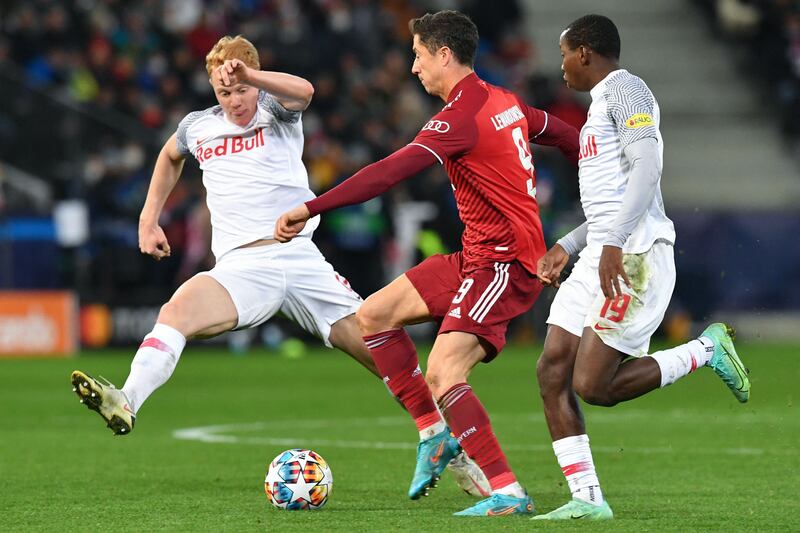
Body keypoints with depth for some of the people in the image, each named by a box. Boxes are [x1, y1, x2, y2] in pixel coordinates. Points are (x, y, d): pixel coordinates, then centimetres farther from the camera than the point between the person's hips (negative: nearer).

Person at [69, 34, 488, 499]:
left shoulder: (276, 111, 4)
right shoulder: (198, 127, 15)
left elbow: (302, 91, -21)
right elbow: (170, 157, 38)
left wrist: (247, 75, -38)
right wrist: (149, 219, 29)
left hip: (298, 255, -2)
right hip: (241, 266, 2)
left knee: (375, 348, -6)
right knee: (177, 309, -30)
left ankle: (453, 451, 7)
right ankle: (126, 404, -49)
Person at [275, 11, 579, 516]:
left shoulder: (461, 116, -18)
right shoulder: (505, 102, 11)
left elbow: (391, 172, -26)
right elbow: (564, 135, 24)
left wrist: (310, 209, -28)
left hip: (504, 265, -10)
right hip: (475, 259, 10)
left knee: (442, 374, -20)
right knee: (374, 314, 9)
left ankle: (509, 493, -18)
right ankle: (435, 433, 12)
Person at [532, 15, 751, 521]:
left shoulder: (624, 89, -6)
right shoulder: (605, 101, 25)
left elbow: (647, 168, -19)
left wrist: (614, 242, -27)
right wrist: (568, 247, 27)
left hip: (634, 257, -10)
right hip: (600, 257, 10)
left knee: (593, 385, -13)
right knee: (552, 371, -1)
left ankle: (707, 351, 3)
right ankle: (587, 499, -1)